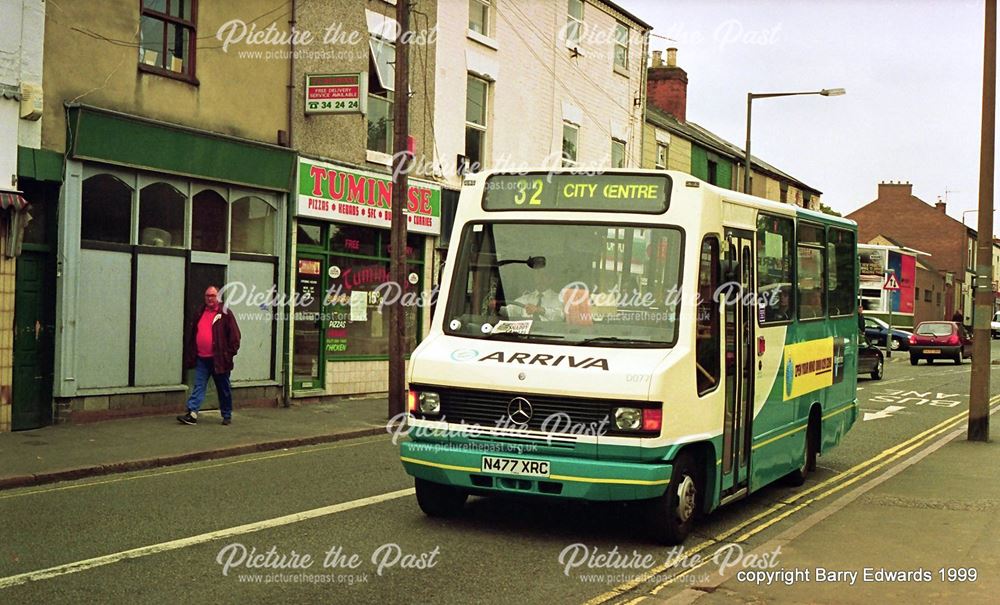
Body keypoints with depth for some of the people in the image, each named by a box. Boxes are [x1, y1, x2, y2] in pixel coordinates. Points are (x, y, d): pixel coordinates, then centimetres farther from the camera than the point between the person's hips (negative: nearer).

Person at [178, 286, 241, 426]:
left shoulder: (225, 313, -3)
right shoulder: (200, 314, 12)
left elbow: (234, 334, -5)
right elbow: (191, 334, 18)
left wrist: (230, 353, -11)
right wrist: (190, 354, 12)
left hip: (219, 359, -4)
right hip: (201, 359, 4)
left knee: (224, 389, 7)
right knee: (198, 386, -2)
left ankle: (227, 415, 18)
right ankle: (192, 414, -6)